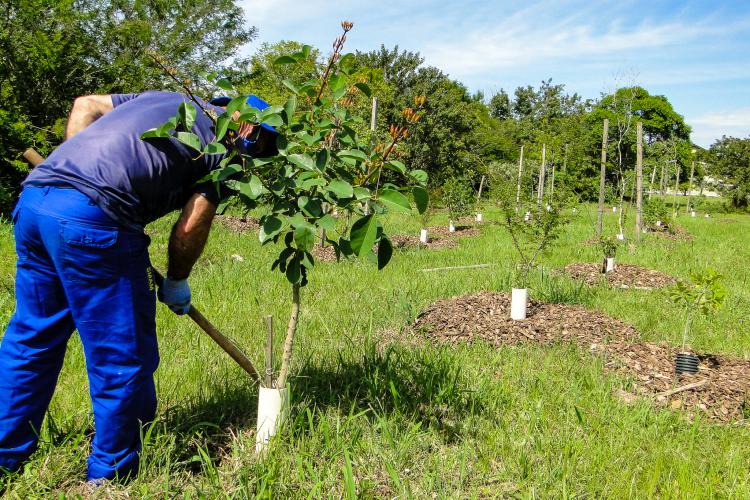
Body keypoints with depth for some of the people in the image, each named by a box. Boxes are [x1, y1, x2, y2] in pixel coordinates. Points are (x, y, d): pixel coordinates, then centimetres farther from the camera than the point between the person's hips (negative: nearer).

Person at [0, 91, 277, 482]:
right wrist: (177, 282, 17)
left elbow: (85, 105, 27)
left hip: (32, 199, 9)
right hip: (93, 218, -9)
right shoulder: (224, 146, 5)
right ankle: (112, 473, 20)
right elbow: (191, 227, 1)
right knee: (122, 356, 6)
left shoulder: (166, 98, 27)